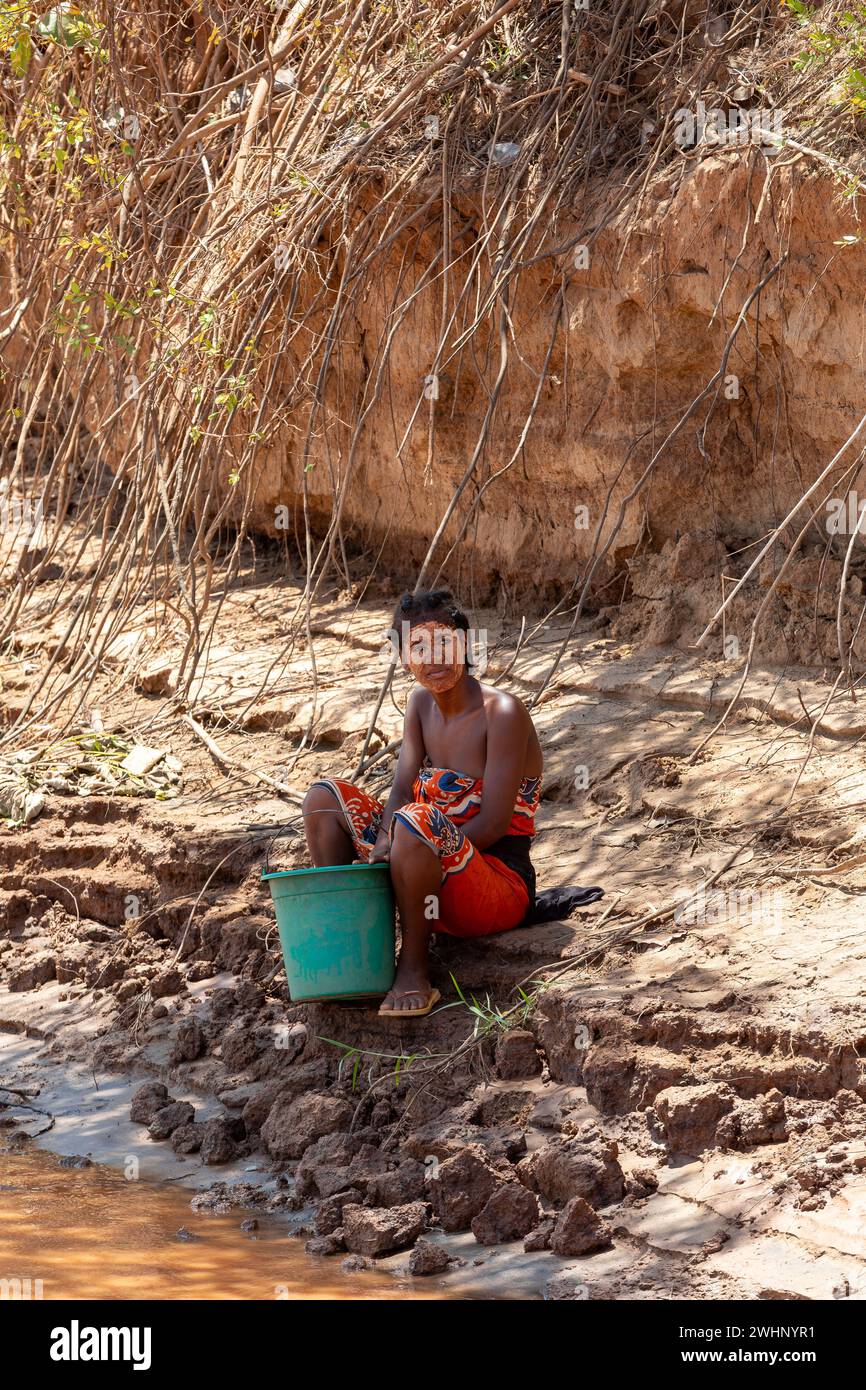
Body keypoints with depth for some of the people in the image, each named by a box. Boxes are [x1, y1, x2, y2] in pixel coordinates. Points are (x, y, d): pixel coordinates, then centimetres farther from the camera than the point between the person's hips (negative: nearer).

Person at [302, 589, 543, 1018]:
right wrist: (383, 848, -18)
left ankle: (413, 970, -21)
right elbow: (401, 791, 2)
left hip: (501, 886, -8)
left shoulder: (502, 713, -16)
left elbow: (493, 824, -20)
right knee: (324, 797, 4)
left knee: (416, 822, -37)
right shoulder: (422, 702, 7)